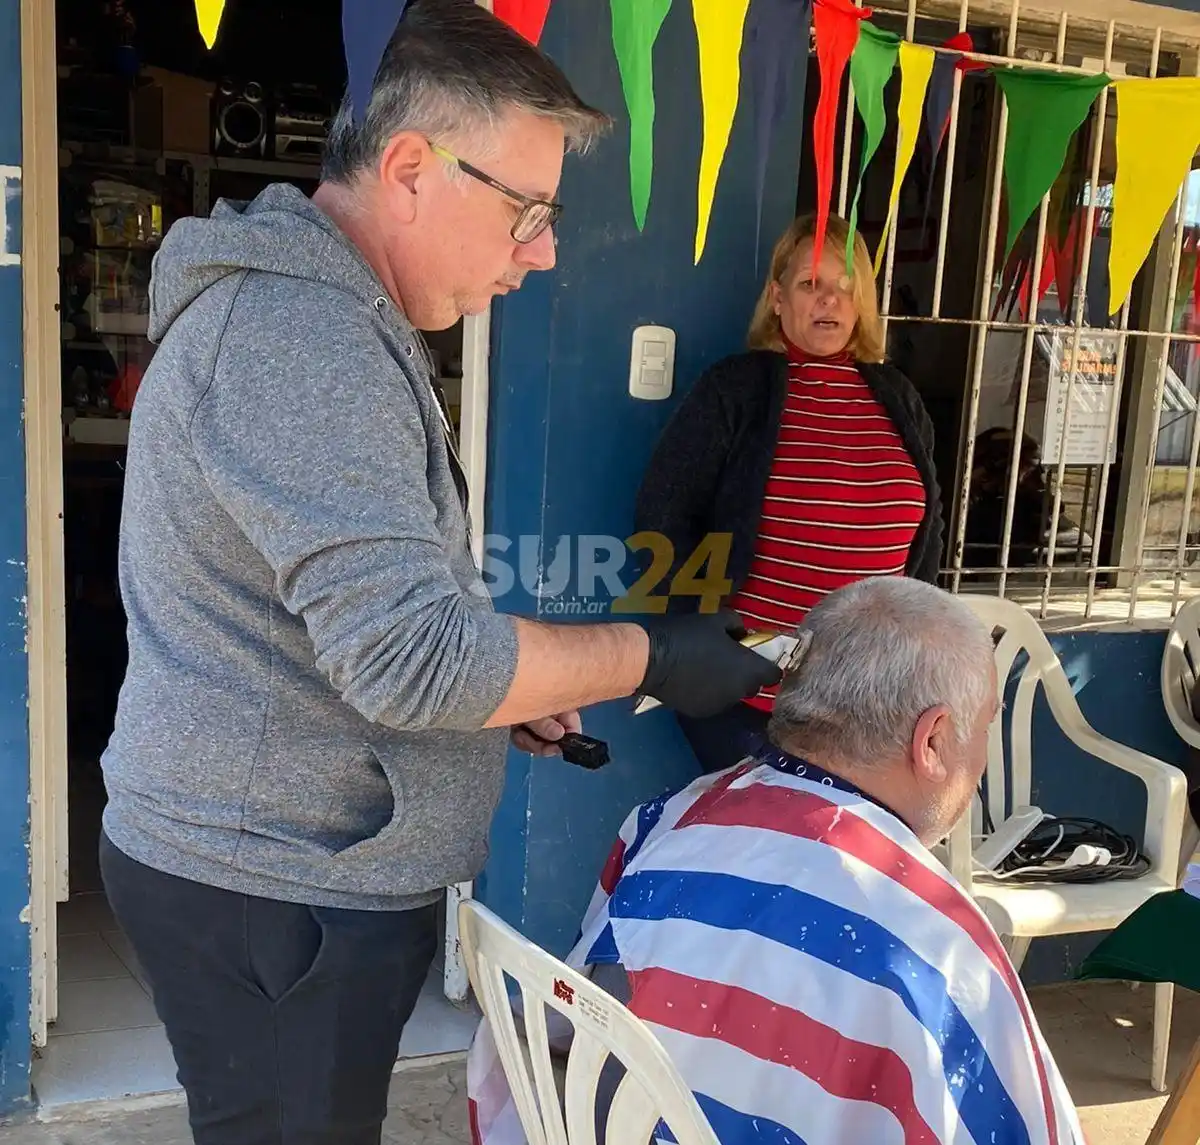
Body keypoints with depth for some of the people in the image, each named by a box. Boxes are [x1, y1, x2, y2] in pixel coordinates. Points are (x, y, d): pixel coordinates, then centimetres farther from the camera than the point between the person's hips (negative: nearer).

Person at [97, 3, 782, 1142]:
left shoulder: (303, 310, 12)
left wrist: (502, 690, 7)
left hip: (269, 863, 10)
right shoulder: (298, 334, -22)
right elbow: (414, 656, -28)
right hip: (276, 889, -10)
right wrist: (648, 657, -15)